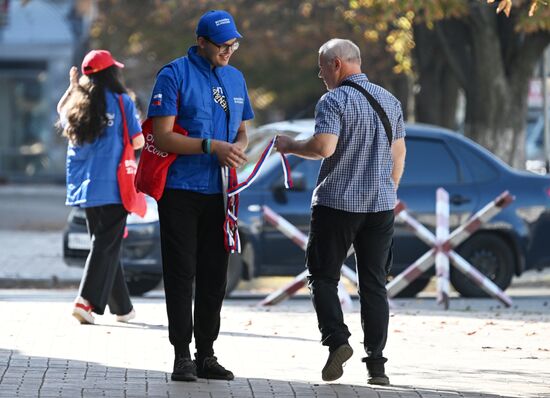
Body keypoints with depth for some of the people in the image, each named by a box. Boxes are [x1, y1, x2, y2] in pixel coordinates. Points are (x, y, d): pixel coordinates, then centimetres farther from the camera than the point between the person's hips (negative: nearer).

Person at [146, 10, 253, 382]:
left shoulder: (235, 78, 12)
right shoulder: (175, 75, -8)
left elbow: (243, 130, 20)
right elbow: (163, 137, -14)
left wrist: (238, 148, -4)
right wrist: (211, 146, -22)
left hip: (218, 193, 6)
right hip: (180, 191, -6)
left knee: (214, 275, 8)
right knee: (181, 274, -3)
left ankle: (206, 354, 15)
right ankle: (182, 355, 1)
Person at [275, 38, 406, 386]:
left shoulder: (334, 101, -10)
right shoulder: (390, 100, 10)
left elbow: (324, 146, -23)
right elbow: (399, 154, 15)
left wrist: (291, 146, -6)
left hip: (337, 203, -5)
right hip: (381, 206, 5)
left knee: (323, 277, 7)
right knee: (374, 284, 7)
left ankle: (337, 339, -13)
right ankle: (376, 362, 2)